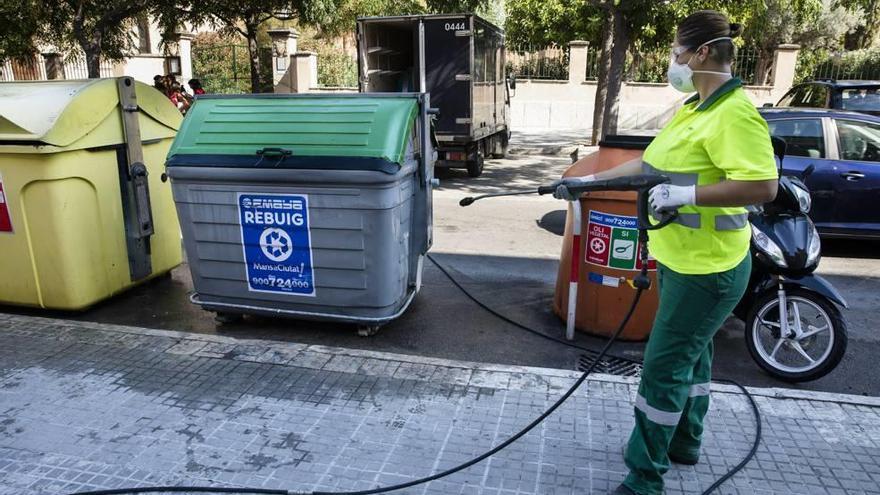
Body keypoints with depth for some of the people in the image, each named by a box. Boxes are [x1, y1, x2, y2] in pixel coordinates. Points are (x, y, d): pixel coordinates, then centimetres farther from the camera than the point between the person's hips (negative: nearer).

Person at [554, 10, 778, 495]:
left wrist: (685, 194, -27)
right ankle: (684, 441, 41)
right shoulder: (692, 108, 10)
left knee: (663, 367, -3)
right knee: (691, 352, 22)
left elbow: (762, 186, -26)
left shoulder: (734, 113, -20)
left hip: (707, 267, -10)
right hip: (679, 258, 10)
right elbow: (649, 162, 16)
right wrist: (588, 181, 14)